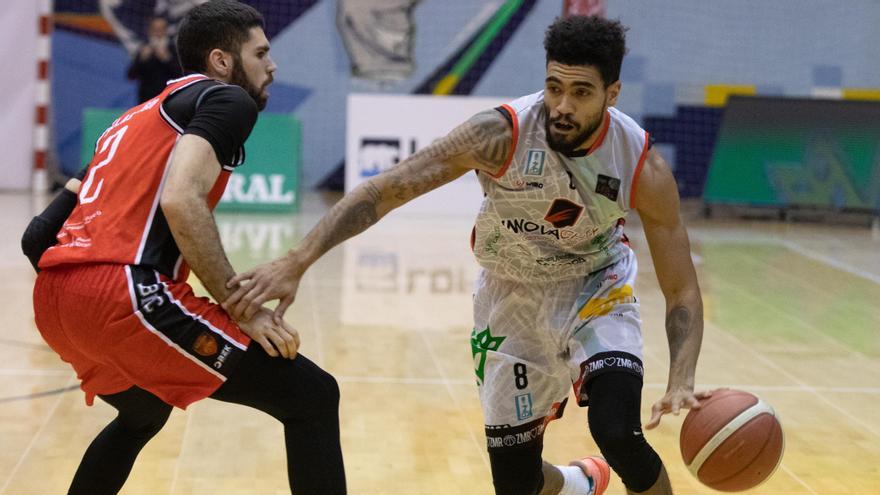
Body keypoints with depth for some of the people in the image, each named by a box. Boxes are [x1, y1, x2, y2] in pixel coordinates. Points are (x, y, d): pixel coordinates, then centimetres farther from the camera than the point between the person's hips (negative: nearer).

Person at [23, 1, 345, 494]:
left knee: (144, 413, 38)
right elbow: (181, 201, -15)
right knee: (312, 398, -5)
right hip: (123, 293, -10)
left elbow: (38, 238, 23)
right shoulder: (228, 99, 4)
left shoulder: (138, 117, 29)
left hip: (52, 298, 10)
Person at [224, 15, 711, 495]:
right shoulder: (501, 134, -29)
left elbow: (682, 290, -18)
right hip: (512, 297, 1)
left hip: (597, 290, 0)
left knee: (618, 433, -25)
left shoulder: (643, 167, -24)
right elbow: (384, 189, -32)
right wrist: (296, 262, -42)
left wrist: (681, 382, -35)